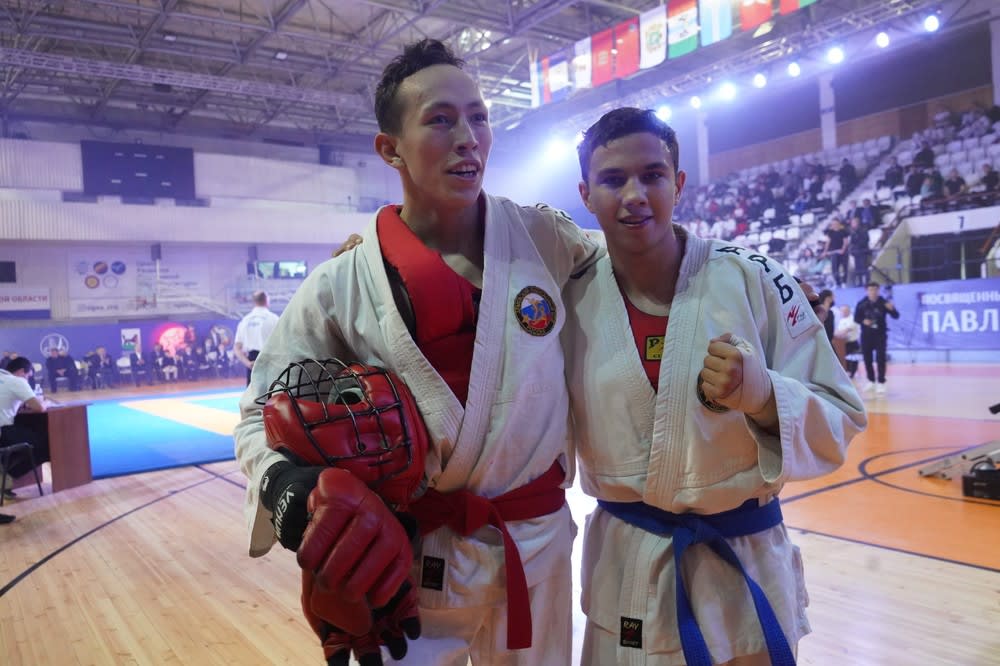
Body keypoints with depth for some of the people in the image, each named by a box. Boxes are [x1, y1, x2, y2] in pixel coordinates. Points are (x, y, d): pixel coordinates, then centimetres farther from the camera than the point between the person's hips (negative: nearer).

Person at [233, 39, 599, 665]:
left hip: (539, 537, 3)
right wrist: (284, 481, -21)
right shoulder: (342, 284, -11)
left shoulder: (542, 234, -5)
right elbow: (267, 411, -3)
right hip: (413, 556, -3)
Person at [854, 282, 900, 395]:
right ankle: (871, 381, 21)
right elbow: (856, 318, 5)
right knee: (867, 358, 7)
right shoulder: (861, 304, -1)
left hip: (880, 334, -2)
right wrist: (863, 321, -17)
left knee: (880, 358, -5)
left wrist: (891, 309, -26)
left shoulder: (883, 303, -4)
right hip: (866, 335, 2)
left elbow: (896, 316, -5)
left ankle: (881, 383, -1)